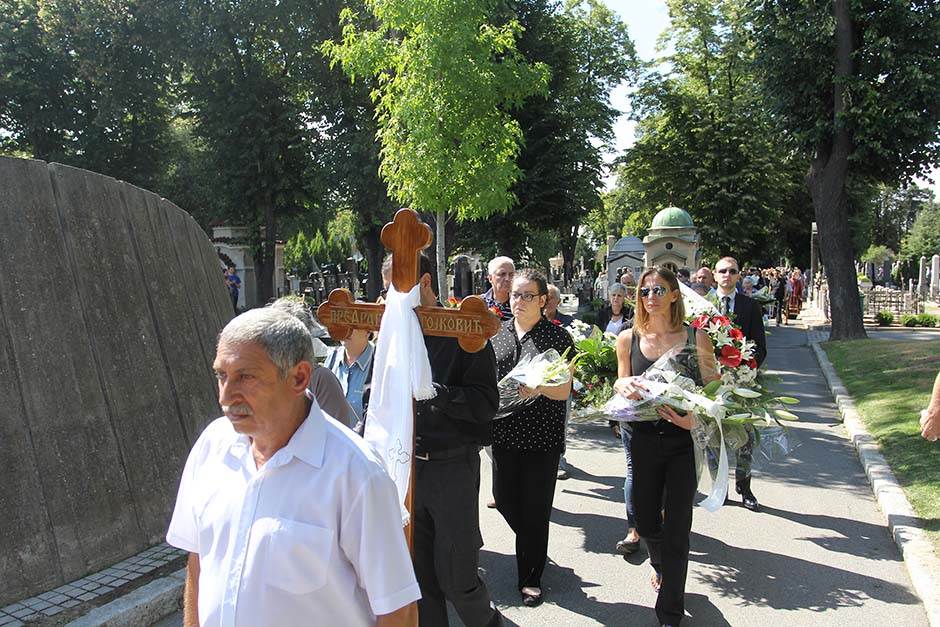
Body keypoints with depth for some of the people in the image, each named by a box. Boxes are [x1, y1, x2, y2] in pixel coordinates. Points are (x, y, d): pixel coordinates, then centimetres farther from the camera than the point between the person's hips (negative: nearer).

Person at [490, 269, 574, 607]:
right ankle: (532, 548, 44)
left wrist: (540, 388, -27)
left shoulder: (558, 338, -5)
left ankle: (531, 578, 24)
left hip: (542, 436, -4)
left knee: (535, 508, 5)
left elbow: (564, 391, -7)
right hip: (504, 431, 4)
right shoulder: (497, 333, 7)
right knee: (504, 498, 13)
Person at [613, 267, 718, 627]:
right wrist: (625, 387, -12)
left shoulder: (696, 338, -5)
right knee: (646, 521, 14)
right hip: (644, 441, 3)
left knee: (676, 528, 1)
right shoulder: (628, 339, 1)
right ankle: (660, 564, 50)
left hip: (684, 441, -2)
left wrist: (694, 418, -19)